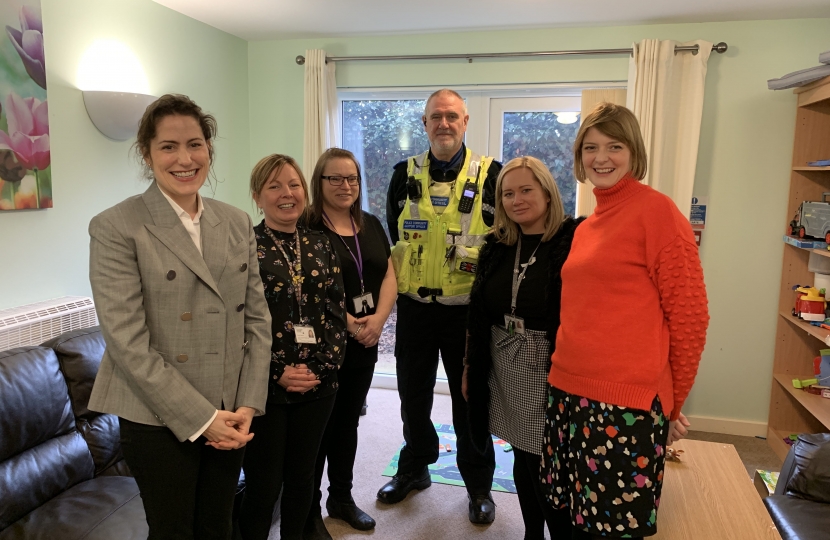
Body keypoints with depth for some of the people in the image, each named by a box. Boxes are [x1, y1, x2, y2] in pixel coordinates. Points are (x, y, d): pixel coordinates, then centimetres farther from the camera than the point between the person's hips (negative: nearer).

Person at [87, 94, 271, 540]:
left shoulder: (237, 223, 5)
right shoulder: (115, 228, -10)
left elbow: (257, 318, 5)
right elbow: (127, 342, -15)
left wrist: (248, 404, -4)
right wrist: (200, 417, -15)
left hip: (229, 416, 4)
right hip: (158, 419, -4)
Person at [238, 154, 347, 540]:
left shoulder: (320, 245, 7)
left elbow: (337, 312, 5)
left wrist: (321, 367, -7)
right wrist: (278, 374, -14)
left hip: (318, 385, 4)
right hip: (263, 387, -4)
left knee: (302, 478, 17)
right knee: (264, 485, 7)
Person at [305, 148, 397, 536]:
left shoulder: (371, 225, 10)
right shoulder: (306, 227, -9)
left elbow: (389, 276, 7)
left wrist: (378, 319, -9)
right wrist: (348, 324, -18)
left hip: (365, 345, 6)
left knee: (347, 422, 17)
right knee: (319, 427, 6)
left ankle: (342, 498, 33)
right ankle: (309, 508, 23)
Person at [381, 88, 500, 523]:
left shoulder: (490, 174, -3)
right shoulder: (405, 174, 5)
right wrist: (403, 279, 6)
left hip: (468, 308, -2)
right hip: (414, 307, 3)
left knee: (470, 398, 10)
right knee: (412, 393, 16)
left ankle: (478, 484, 29)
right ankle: (414, 468, 38)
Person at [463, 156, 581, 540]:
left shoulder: (574, 240, -11)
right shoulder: (497, 246, 7)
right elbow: (479, 313, 11)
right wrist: (470, 365, 13)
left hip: (550, 370, -5)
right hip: (503, 368, 5)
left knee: (547, 466, 2)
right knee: (522, 459, 17)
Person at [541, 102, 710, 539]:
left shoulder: (656, 210, -9)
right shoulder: (586, 226, 13)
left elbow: (689, 316, -8)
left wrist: (671, 404, -1)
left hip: (626, 405, -7)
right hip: (568, 393, 7)